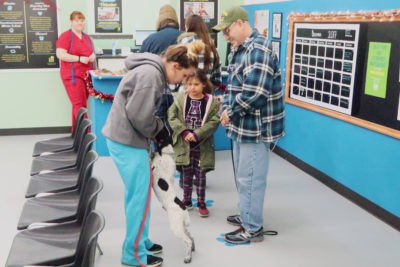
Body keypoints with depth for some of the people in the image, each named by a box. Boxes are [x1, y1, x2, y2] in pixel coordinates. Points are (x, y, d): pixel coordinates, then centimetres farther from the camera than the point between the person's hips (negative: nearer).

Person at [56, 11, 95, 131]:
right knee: (79, 105, -11)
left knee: (78, 105, 9)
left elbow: (91, 52, 28)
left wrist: (93, 56, 3)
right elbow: (60, 54, -13)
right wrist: (80, 58, -17)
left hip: (86, 75, 7)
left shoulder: (86, 37, 18)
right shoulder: (66, 36, -4)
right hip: (73, 76, -7)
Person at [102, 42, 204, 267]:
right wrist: (159, 130, -7)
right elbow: (138, 115, -23)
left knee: (137, 192, 17)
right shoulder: (150, 75, -20)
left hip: (124, 137, 10)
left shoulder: (154, 72, 13)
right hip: (127, 141, -10)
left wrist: (160, 129, 5)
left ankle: (140, 242, 30)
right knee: (140, 195, -2)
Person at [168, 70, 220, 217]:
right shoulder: (180, 98, -4)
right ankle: (187, 200, 27)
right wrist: (184, 132, -16)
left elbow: (214, 121, -11)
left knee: (200, 174, 8)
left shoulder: (211, 101, -6)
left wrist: (196, 134, -19)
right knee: (187, 173, 12)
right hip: (184, 143, 1)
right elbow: (171, 116, -7)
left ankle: (201, 203, 20)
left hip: (202, 145, -1)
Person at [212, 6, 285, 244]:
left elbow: (254, 93, -27)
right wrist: (227, 108, 4)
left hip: (256, 127, -10)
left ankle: (253, 229, 12)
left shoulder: (259, 49, -19)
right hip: (244, 125, 10)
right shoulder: (242, 50, 14)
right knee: (243, 175, 20)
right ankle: (247, 216, 36)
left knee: (250, 178, -1)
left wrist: (230, 112, -14)